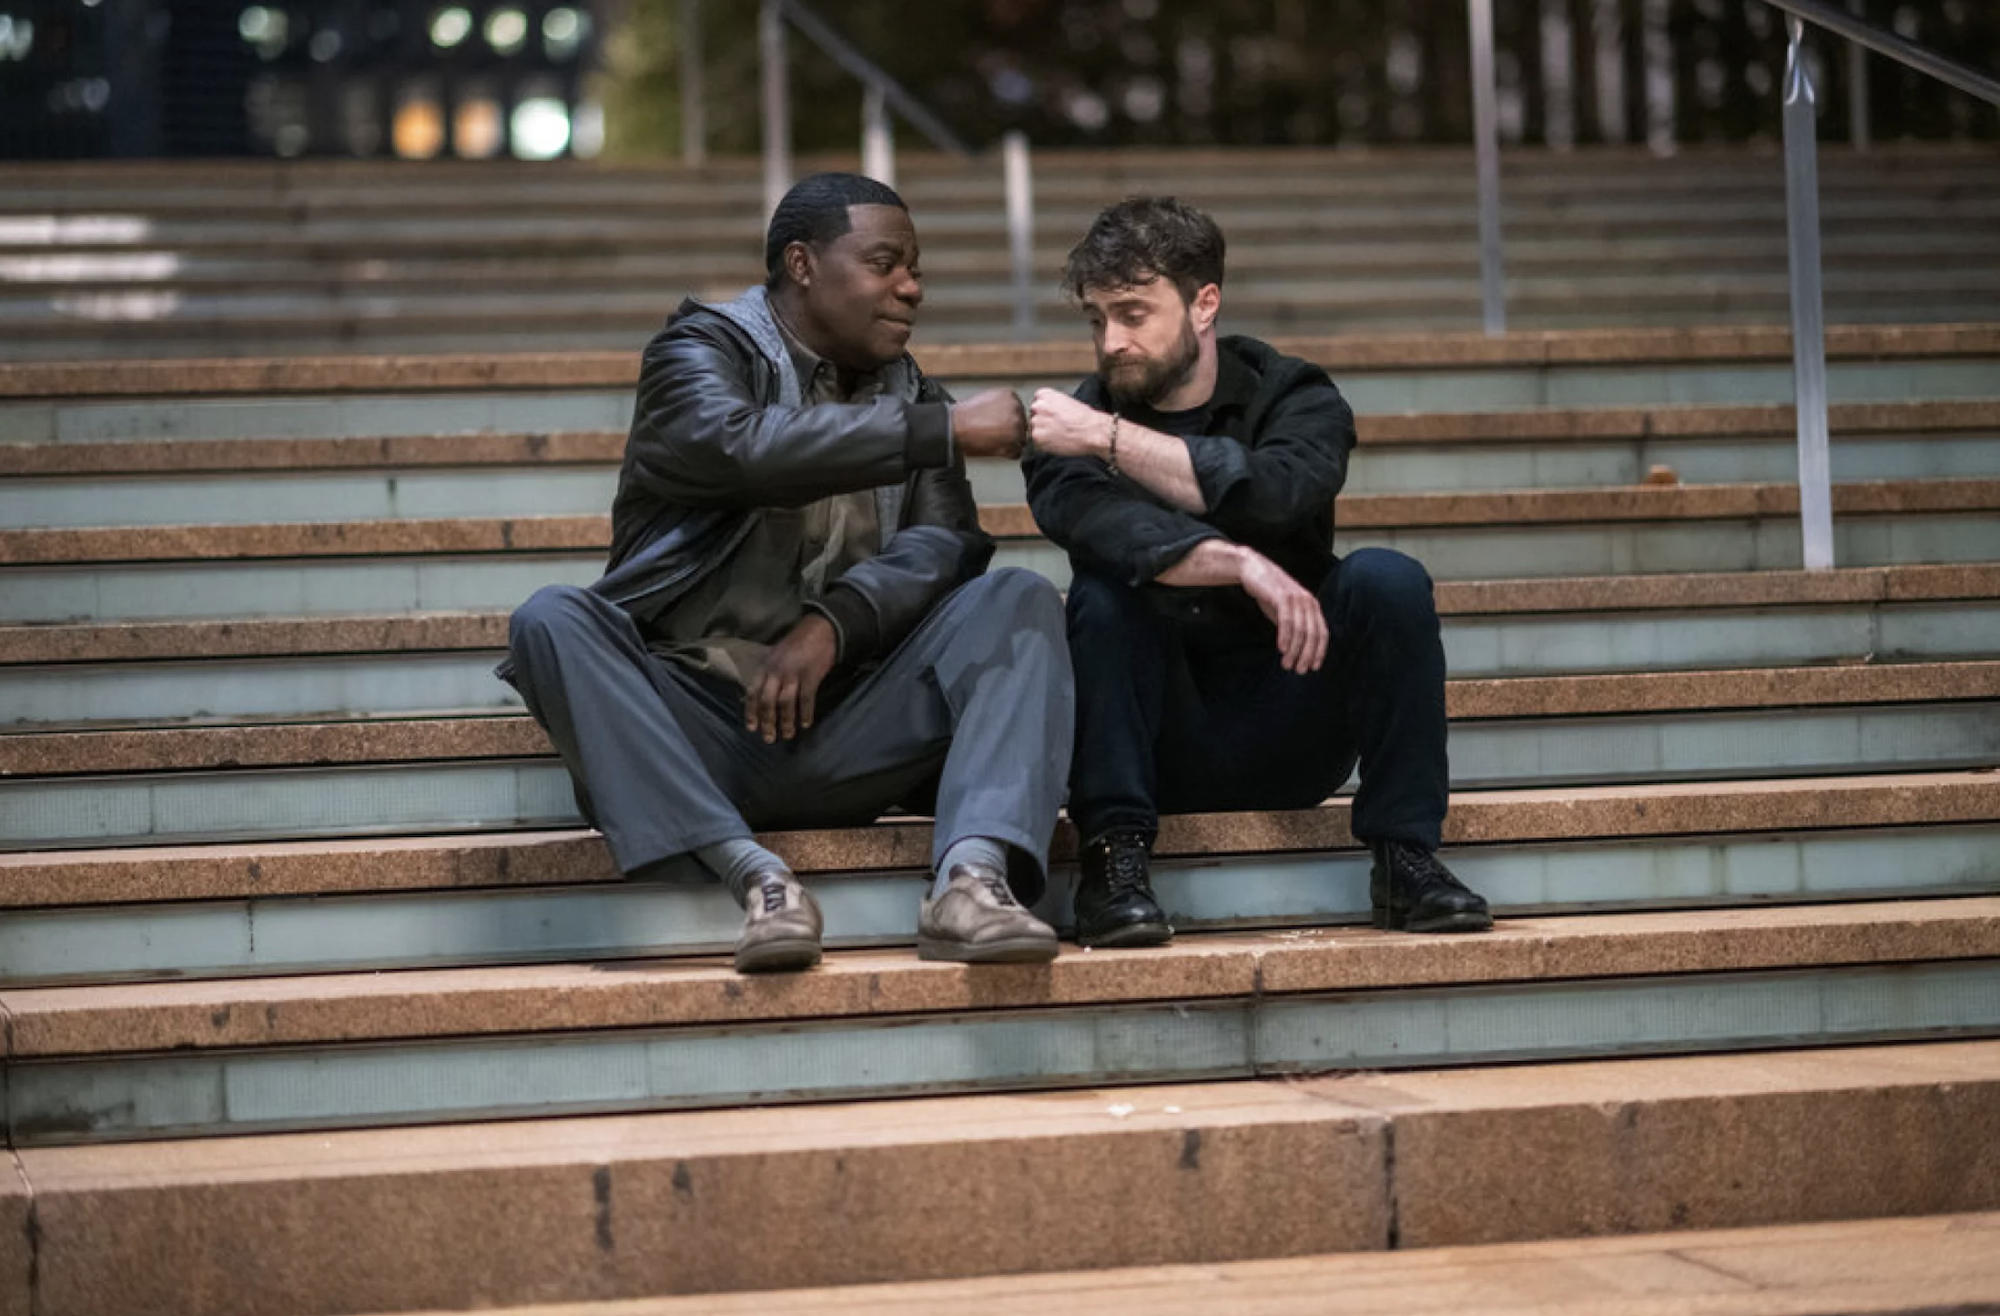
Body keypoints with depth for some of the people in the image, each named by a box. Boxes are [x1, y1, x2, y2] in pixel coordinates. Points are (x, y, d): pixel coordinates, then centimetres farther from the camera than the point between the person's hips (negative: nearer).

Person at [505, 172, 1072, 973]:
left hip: (845, 738, 3)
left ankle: (972, 875, -39)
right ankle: (753, 874, -41)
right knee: (551, 620, -29)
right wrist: (944, 431, -22)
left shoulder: (906, 394, 19)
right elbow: (736, 444, -20)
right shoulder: (703, 351, 5)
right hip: (693, 725, -3)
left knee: (1020, 600, -16)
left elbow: (947, 545, 0)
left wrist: (834, 624, -19)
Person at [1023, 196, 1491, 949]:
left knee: (1386, 580, -22)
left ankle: (1405, 857, -20)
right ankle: (1114, 858, -28)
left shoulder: (1296, 400, 2)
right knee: (1104, 590, -26)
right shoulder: (1071, 425, 0)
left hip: (1286, 742, 1)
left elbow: (1272, 493, -23)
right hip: (1159, 749, -1)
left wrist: (1111, 438, -25)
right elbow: (1093, 518, -25)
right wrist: (1241, 566, -39)